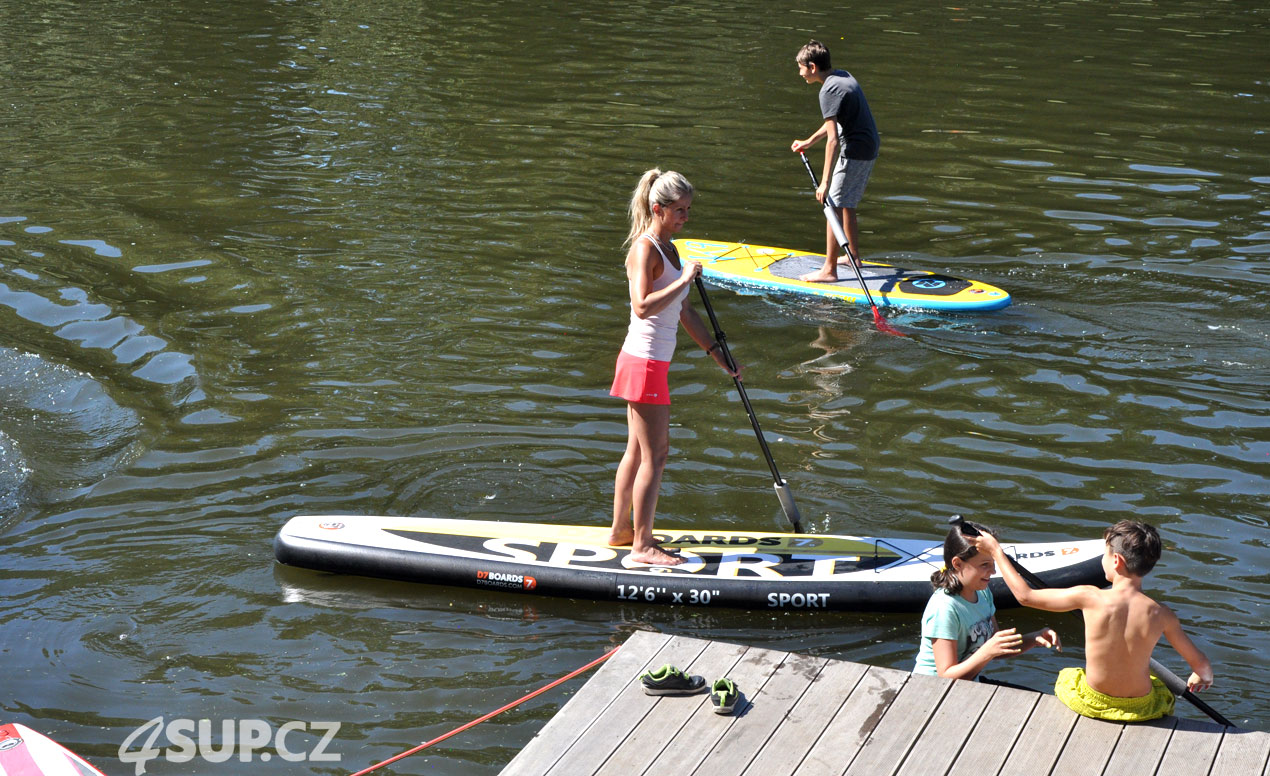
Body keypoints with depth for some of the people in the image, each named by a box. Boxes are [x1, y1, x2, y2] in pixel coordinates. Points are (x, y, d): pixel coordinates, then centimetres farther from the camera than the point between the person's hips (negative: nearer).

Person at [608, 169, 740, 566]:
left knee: (638, 451, 15)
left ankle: (621, 530, 25)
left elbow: (683, 311, 19)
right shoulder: (645, 249, -15)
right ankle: (642, 545, 0)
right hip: (644, 362, -10)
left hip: (652, 362, 10)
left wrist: (717, 353, 17)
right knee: (654, 455, -6)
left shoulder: (668, 249, 15)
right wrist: (684, 280, -28)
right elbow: (642, 306, -29)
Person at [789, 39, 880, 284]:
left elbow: (833, 139, -25)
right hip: (870, 147, 10)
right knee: (846, 205, 22)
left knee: (834, 207, -7)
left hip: (854, 152, -10)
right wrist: (809, 142, 33)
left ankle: (829, 270, -7)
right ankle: (854, 256, 34)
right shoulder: (844, 77, 11)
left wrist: (825, 181, -25)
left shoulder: (829, 91, -19)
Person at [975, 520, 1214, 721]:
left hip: (1093, 703, -1)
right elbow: (1200, 663, -5)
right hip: (1141, 709, 1)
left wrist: (996, 551, 2)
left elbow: (1025, 595, -10)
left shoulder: (1089, 598, -22)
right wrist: (1204, 676, 20)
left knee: (1066, 676, 34)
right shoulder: (1161, 615, -18)